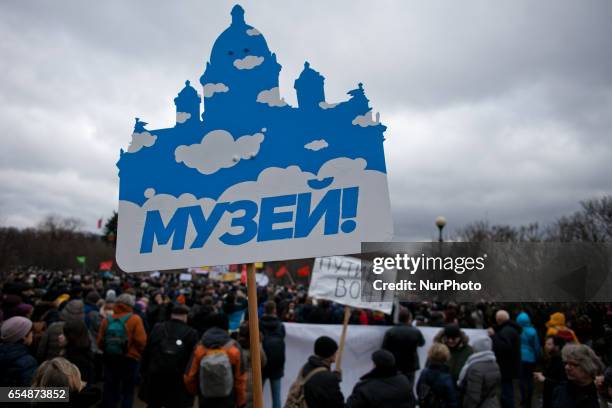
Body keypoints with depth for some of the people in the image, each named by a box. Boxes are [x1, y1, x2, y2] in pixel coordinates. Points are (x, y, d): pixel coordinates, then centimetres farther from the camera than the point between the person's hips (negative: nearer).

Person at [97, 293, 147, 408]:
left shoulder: (107, 320, -2)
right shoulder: (134, 319, -13)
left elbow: (100, 342, 2)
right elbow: (141, 341, -16)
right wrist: (139, 353, 4)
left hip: (109, 359, 4)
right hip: (130, 359, -3)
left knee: (109, 390, 14)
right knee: (128, 391, 11)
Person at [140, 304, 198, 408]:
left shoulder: (157, 328, 0)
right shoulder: (191, 333, -9)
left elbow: (146, 352, 4)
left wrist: (144, 372, 13)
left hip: (155, 377, 3)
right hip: (178, 381, -3)